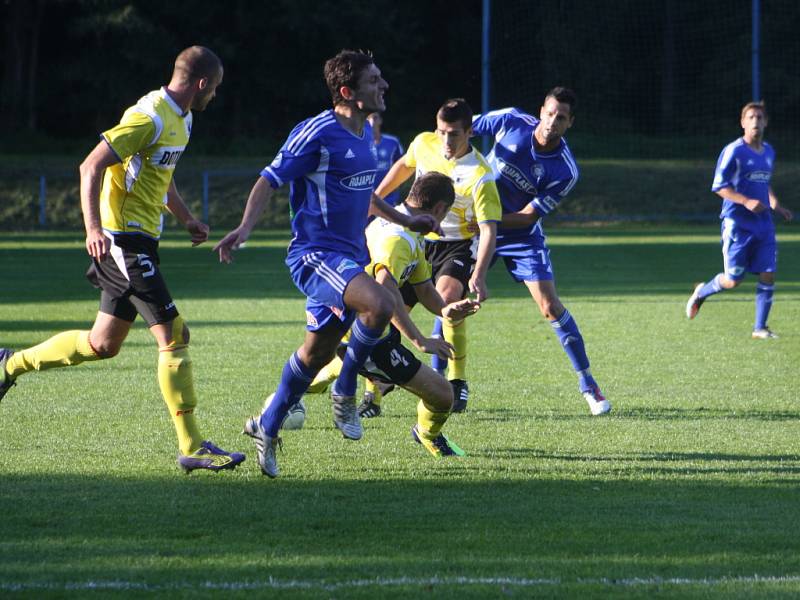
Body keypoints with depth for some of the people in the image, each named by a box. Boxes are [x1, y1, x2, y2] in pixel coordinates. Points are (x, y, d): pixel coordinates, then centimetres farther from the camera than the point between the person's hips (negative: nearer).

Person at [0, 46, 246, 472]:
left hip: (138, 241, 10)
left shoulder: (181, 119, 14)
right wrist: (93, 228, -30)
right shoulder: (150, 117, -17)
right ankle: (192, 448, -8)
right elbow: (92, 166, -21)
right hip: (124, 240, -10)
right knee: (174, 335, -11)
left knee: (102, 345, 15)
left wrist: (186, 218, 18)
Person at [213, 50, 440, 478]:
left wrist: (406, 221, 36)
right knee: (379, 304, -30)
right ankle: (345, 391, -9)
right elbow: (270, 180, -14)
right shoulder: (318, 133, -15)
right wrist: (244, 228, -28)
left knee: (317, 351, 13)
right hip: (316, 253, -9)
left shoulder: (365, 133, 13)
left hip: (349, 256, 9)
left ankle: (267, 427, 29)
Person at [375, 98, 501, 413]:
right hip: (419, 240, 5)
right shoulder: (423, 144, -8)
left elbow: (488, 229, -27)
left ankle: (458, 385, -19)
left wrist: (479, 276, -39)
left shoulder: (479, 175, -24)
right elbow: (404, 166, 17)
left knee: (448, 297, -32)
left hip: (458, 245, -5)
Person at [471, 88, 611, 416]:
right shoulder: (512, 122, -17)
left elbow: (529, 215, -18)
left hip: (521, 236, -2)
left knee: (550, 306, -10)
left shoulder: (565, 172, -21)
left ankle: (588, 384, 2)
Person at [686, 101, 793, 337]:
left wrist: (775, 205, 11)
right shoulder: (734, 151, -10)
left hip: (763, 224, 6)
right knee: (733, 280, -3)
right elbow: (719, 187, -10)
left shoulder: (769, 152, 12)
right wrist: (746, 202, -21)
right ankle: (702, 292, 28)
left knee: (768, 275, -4)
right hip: (737, 223, -6)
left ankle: (760, 328, 5)